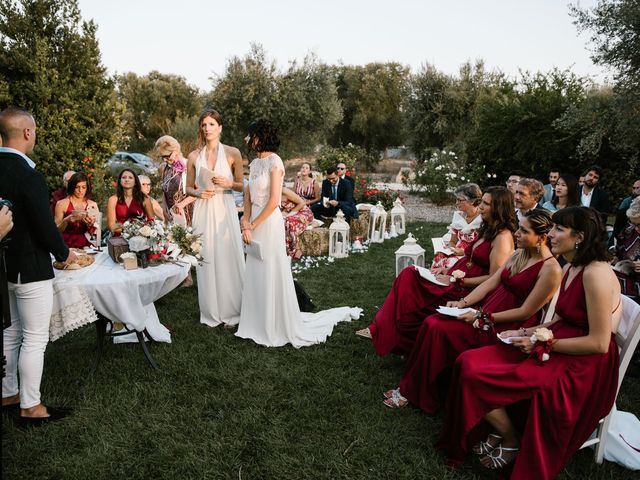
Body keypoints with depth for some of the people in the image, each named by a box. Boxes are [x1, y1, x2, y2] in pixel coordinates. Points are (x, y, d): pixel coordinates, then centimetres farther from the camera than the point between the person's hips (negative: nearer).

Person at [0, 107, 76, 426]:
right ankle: (30, 407, 15)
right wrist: (64, 254, -3)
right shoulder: (28, 175, -22)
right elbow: (45, 225, -20)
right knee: (34, 339, 3)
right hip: (30, 268, -9)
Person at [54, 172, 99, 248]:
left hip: (86, 247, 2)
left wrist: (91, 224, -13)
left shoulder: (93, 205, 7)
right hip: (67, 247, -2)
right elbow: (57, 230, 0)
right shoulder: (61, 204, 1)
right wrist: (67, 220, -16)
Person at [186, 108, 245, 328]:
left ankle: (230, 312, 15)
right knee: (206, 260, 5)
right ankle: (211, 313, 18)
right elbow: (189, 188, 13)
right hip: (203, 212, 2)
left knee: (228, 259, 0)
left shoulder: (232, 153, 0)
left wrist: (228, 183, -14)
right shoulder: (194, 156, 6)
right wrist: (198, 192, -9)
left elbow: (241, 185, 5)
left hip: (225, 211, -2)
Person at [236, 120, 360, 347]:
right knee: (255, 275, 13)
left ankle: (278, 326, 16)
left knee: (271, 274, 1)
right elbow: (248, 197, 9)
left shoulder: (274, 162, -12)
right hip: (255, 224, 8)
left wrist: (253, 225, -11)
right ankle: (259, 323, 27)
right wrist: (246, 224, -4)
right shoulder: (254, 163, 11)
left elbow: (273, 201, -17)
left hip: (269, 223, -8)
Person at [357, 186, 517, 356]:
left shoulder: (503, 237, -14)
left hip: (466, 290, -9)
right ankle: (379, 329, -9)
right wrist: (449, 270, 4)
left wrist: (455, 281, -17)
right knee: (408, 275, -9)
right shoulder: (487, 230, 15)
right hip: (455, 280, 9)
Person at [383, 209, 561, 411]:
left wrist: (483, 318, -17)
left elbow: (525, 312, -16)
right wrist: (463, 302, -5)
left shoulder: (551, 269, -14)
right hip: (485, 312, 8)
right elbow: (490, 282, 8)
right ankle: (409, 388, -4)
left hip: (507, 328, -8)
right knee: (431, 322, -13)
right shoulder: (519, 254, 10)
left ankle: (412, 393, -3)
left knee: (438, 329, -20)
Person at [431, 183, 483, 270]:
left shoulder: (482, 219, -10)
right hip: (456, 254, 5)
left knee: (449, 263, -31)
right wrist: (448, 249, -3)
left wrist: (464, 252, -18)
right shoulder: (458, 216, 9)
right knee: (438, 259, -24)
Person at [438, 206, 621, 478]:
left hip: (582, 368, -9)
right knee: (470, 362, -6)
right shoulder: (570, 268, 8)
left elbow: (599, 343, -21)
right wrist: (525, 333, 1)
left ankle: (511, 442, 9)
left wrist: (543, 343, -17)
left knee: (476, 376, -18)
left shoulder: (596, 273, -21)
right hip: (557, 349, 9)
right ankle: (499, 430, 11)